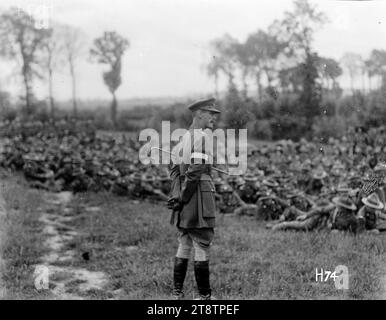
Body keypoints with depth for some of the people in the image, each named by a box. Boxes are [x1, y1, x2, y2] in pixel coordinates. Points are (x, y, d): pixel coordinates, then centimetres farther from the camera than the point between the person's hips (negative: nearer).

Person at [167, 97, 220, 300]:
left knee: (184, 245, 13)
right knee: (202, 246, -2)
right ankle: (204, 295, 4)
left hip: (185, 201, 9)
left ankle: (177, 292, 17)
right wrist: (182, 199, -15)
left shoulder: (184, 137, 16)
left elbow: (175, 170, 15)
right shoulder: (201, 137, -14)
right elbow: (195, 172, -21)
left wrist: (176, 197, 7)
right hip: (199, 196, -9)